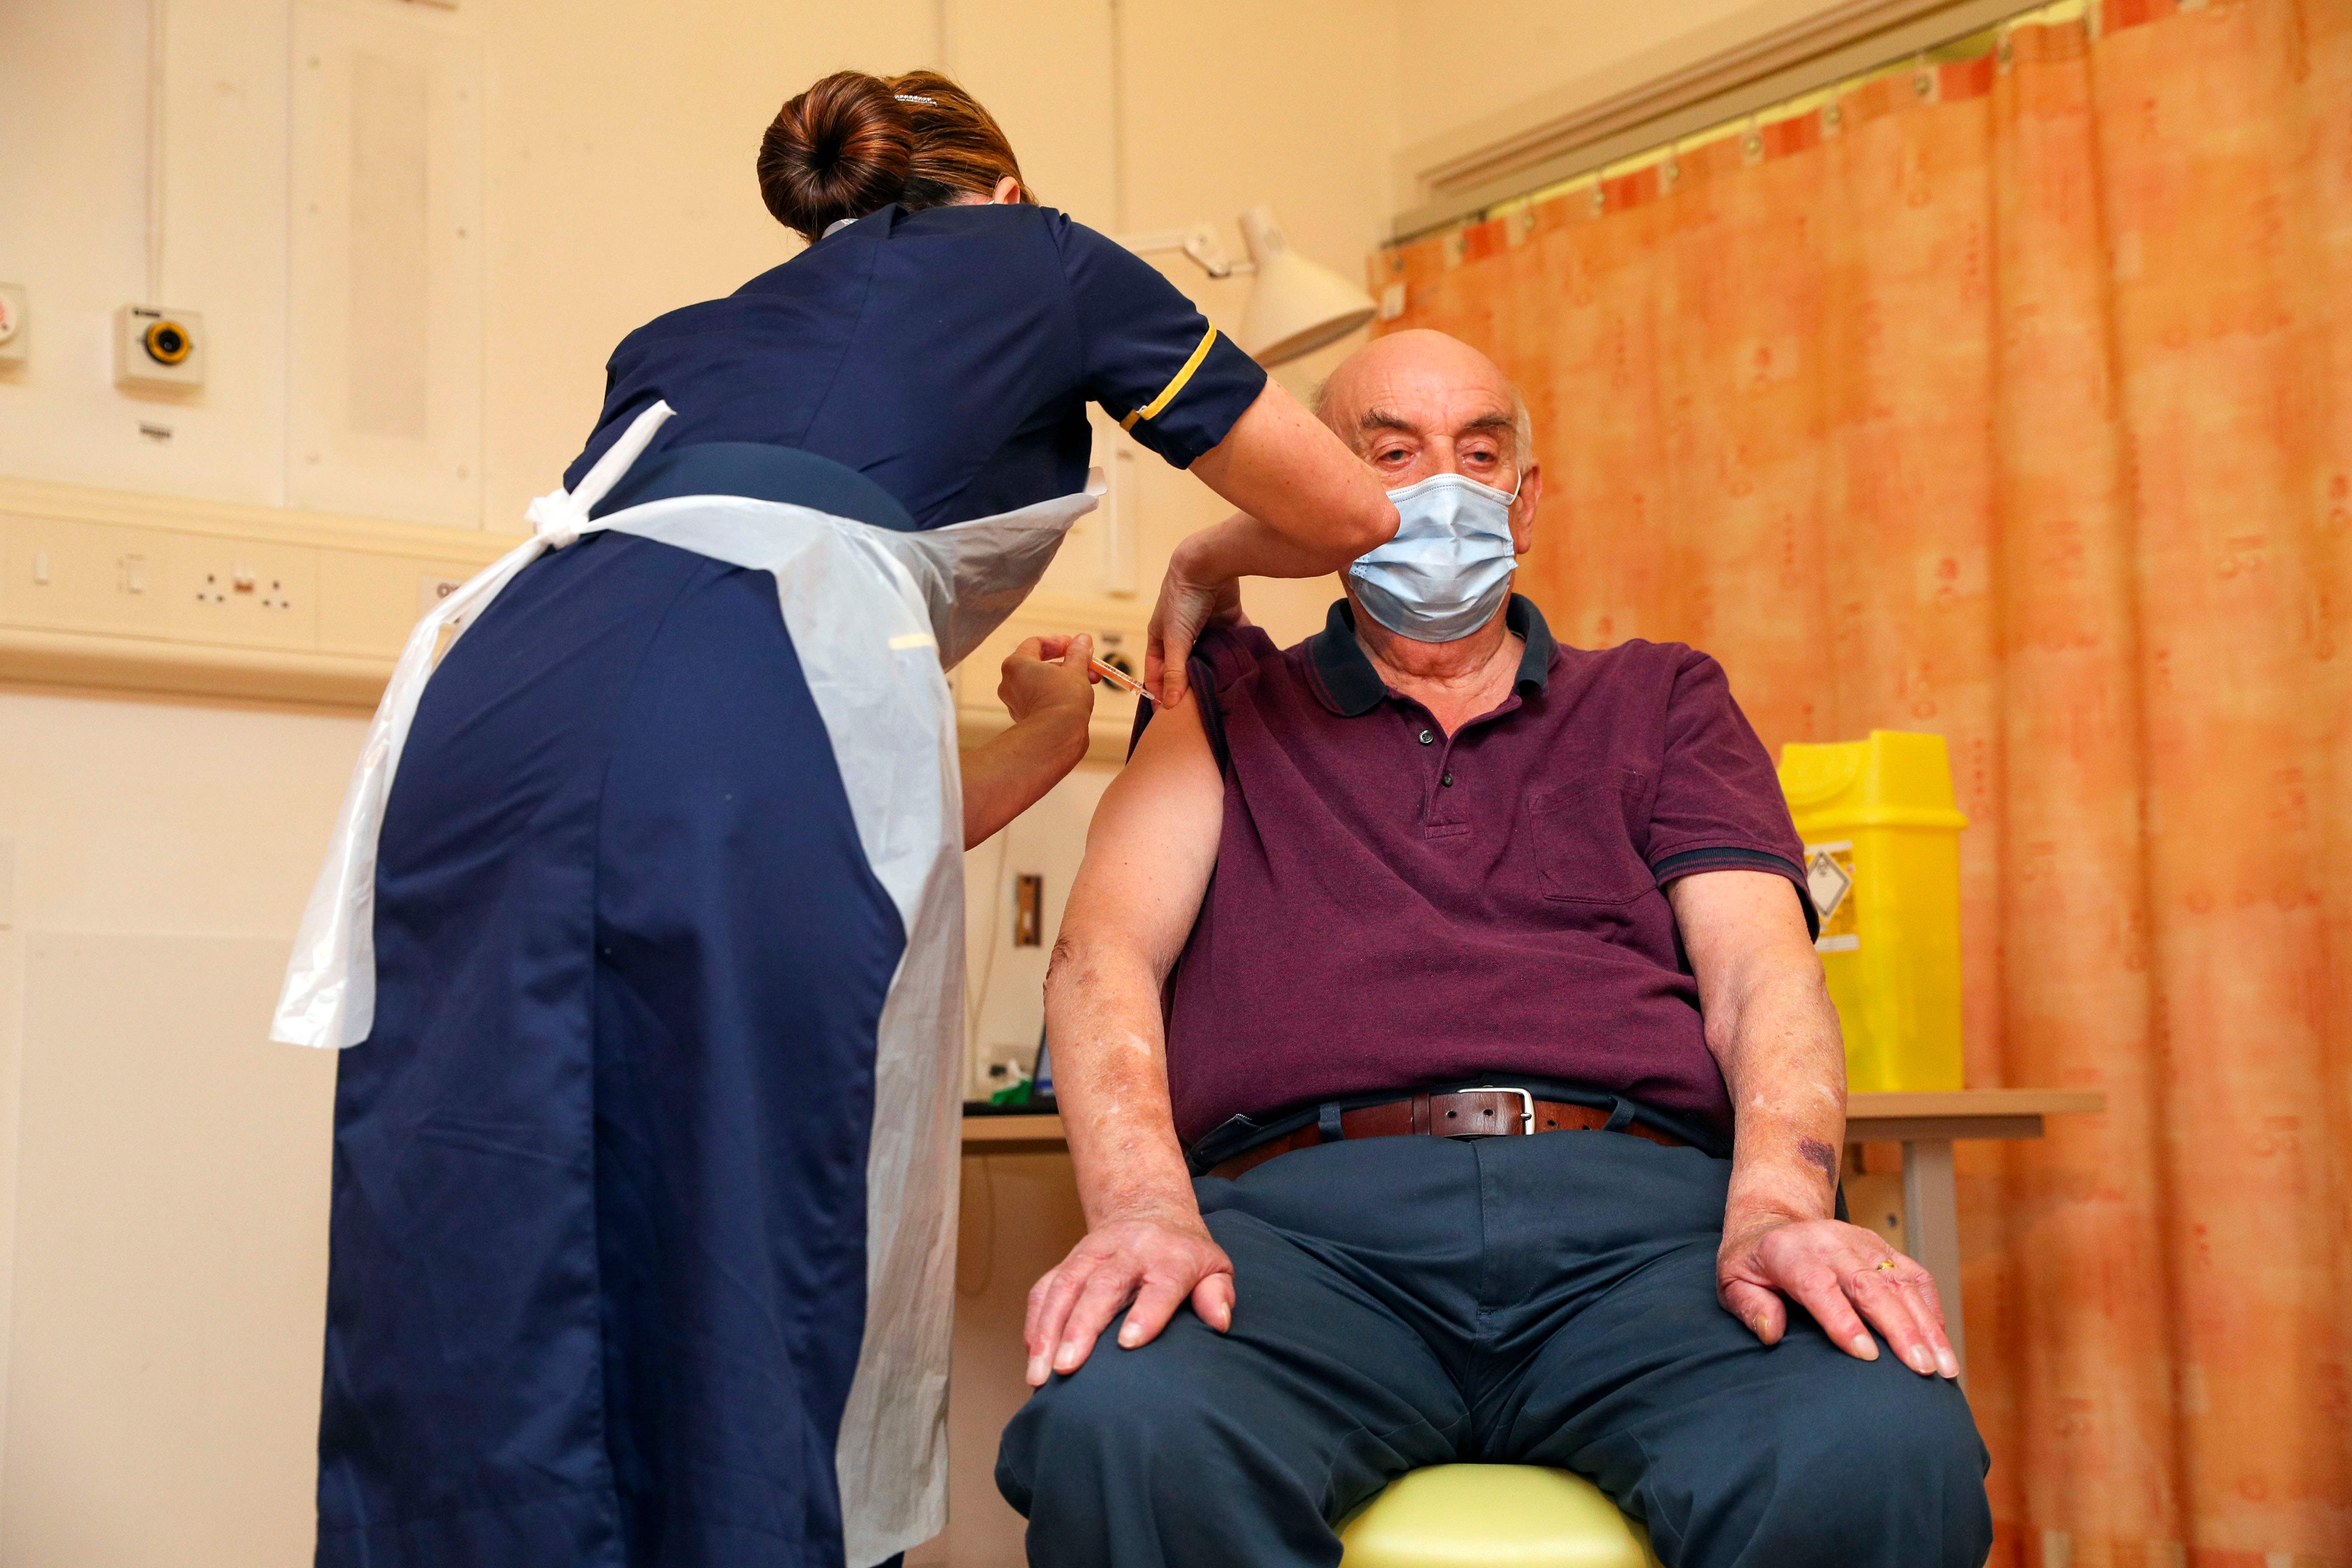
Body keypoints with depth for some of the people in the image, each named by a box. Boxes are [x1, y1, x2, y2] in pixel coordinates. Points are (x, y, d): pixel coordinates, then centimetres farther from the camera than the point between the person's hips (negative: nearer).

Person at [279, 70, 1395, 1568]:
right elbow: (1359, 519, 33)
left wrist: (1044, 741, 52)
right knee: (743, 1361, -1)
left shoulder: (686, 336, 39)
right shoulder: (1034, 255, 27)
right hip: (753, 731, -5)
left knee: (466, 1383, 4)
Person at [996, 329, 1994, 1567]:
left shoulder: (1661, 699, 28)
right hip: (1310, 1208, 0)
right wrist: (1145, 1208, -17)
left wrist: (1779, 1201, -12)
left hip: (1636, 1211, 1)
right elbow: (1104, 955, 6)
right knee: (1122, 1432, -37)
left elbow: (1762, 968, 12)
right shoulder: (1230, 709, 23)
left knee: (1881, 1455, -34)